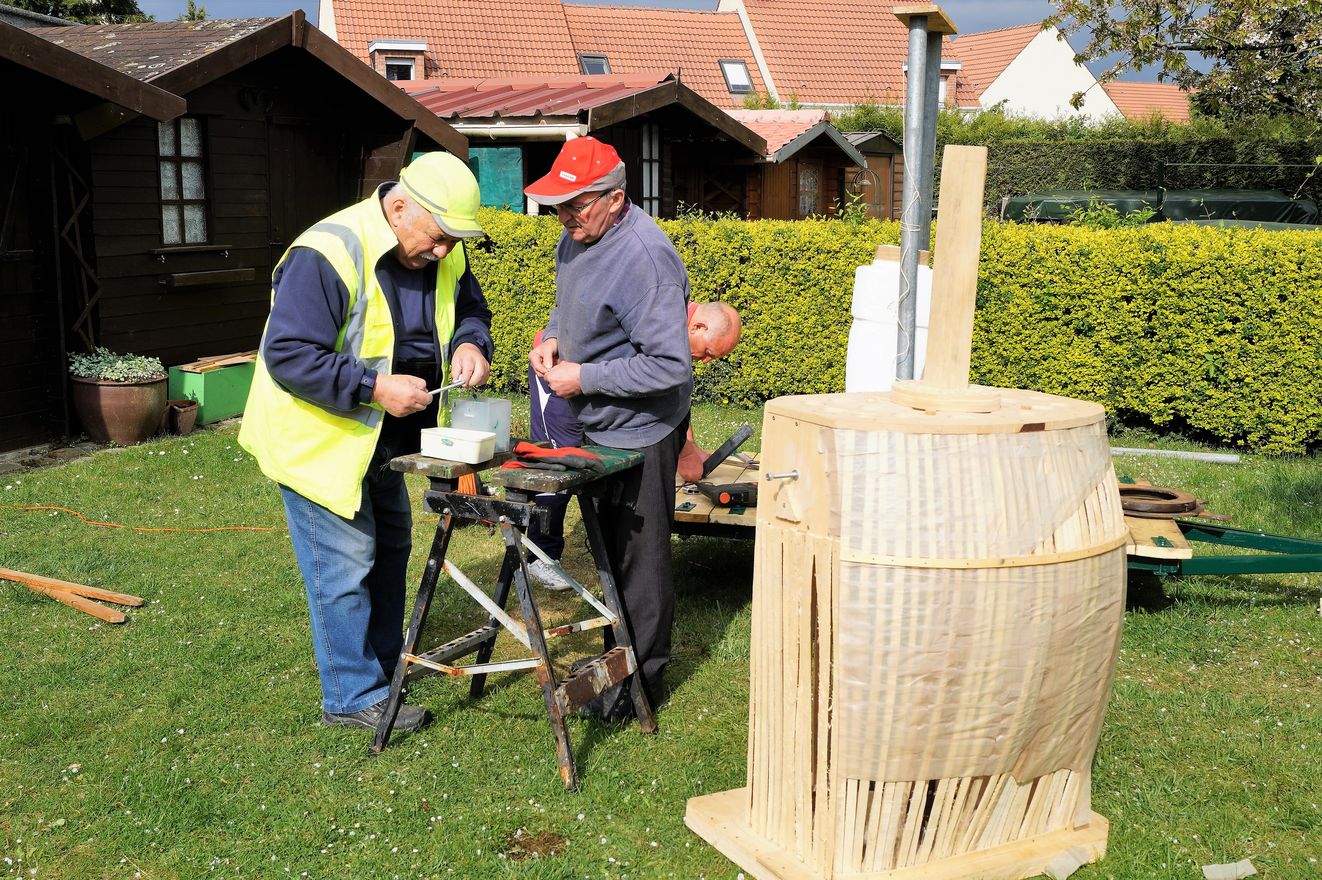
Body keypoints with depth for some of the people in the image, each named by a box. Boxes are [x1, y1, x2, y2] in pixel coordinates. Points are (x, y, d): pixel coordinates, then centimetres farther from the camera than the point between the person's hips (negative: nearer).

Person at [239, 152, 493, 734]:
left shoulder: (442, 255, -4)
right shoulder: (328, 255, -29)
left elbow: (471, 310, 11)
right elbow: (287, 357, -30)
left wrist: (468, 343, -12)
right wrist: (375, 388, -33)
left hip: (378, 439, 9)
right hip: (318, 438, -9)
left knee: (390, 549, 21)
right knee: (346, 565, -3)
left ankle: (385, 662, 39)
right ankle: (353, 697, 11)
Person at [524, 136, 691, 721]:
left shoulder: (644, 258, -27)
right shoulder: (579, 234, 2)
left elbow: (669, 365, -29)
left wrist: (585, 378, -24)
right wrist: (553, 337, 0)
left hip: (639, 434, -9)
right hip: (598, 425, 9)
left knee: (637, 556, 3)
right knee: (609, 546, 21)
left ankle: (640, 681, 18)